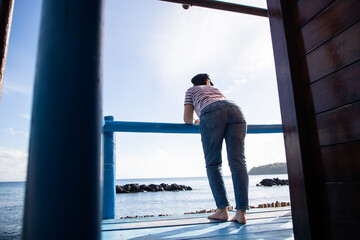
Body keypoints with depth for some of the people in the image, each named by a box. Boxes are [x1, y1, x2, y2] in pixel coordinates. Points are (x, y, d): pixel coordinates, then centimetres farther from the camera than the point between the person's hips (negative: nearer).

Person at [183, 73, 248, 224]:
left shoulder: (191, 90, 32)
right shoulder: (216, 89, 43)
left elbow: (187, 119, 23)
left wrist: (194, 121, 46)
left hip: (212, 113, -4)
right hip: (235, 111, 4)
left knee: (213, 163, 0)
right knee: (237, 161, -6)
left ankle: (223, 210, -8)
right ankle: (241, 212, -13)